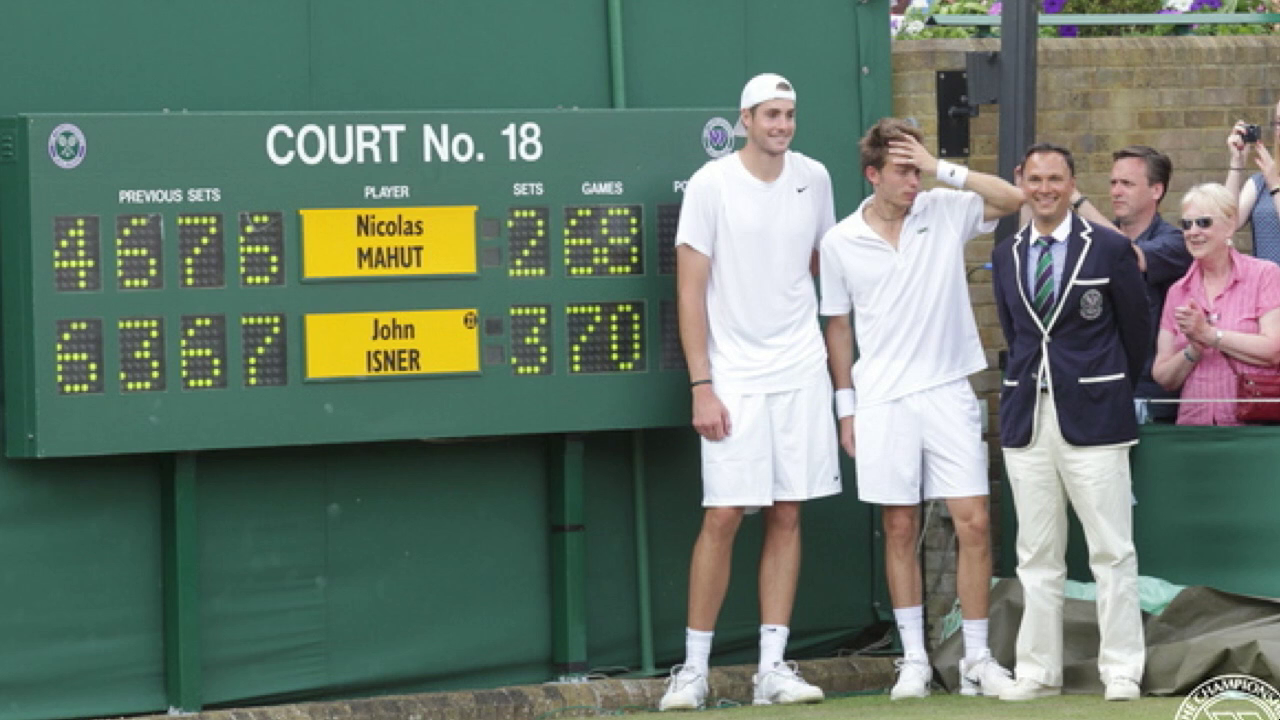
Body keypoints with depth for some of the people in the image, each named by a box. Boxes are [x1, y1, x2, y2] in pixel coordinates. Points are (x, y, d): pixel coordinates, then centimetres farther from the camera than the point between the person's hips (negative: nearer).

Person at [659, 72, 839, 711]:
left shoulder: (813, 178, 7)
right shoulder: (711, 185, -6)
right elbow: (690, 291, -6)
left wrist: (841, 363, 16)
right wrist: (702, 387, -11)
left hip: (802, 371, 4)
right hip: (734, 378, -4)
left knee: (787, 515, 4)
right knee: (722, 516, -7)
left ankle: (772, 668, 7)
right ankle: (694, 669, 1)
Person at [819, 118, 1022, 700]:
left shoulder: (945, 214, 0)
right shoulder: (841, 242, 2)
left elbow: (1014, 198, -12)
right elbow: (837, 326, 9)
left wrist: (942, 168, -16)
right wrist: (846, 406, 7)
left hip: (947, 391, 0)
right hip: (882, 400, 0)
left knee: (973, 523, -4)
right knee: (900, 529, 4)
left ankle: (977, 658, 4)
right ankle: (914, 659, 11)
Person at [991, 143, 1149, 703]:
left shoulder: (1109, 249, -2)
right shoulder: (1006, 256, 11)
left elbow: (1136, 331, 6)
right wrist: (1033, 384, 15)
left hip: (1093, 419, -4)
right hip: (1027, 421, 4)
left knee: (1112, 551, -3)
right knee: (1036, 555, 7)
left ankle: (1121, 672, 1)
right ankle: (1038, 671, 11)